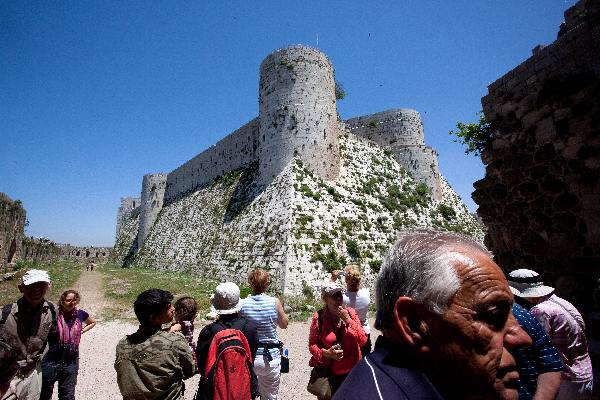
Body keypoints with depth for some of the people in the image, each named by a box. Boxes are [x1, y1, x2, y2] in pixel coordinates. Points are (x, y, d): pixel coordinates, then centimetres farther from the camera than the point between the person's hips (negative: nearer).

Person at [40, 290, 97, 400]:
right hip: (51, 361, -2)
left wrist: (82, 330, 3)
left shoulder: (80, 314, -3)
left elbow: (93, 322, 16)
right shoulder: (53, 315, -13)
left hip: (71, 362, 2)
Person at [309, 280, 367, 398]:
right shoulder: (319, 317, -12)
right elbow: (312, 344, -5)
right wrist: (326, 353, -22)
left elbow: (363, 341, -8)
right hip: (328, 373, -2)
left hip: (350, 371, 2)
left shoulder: (350, 313, -6)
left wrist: (348, 320, -18)